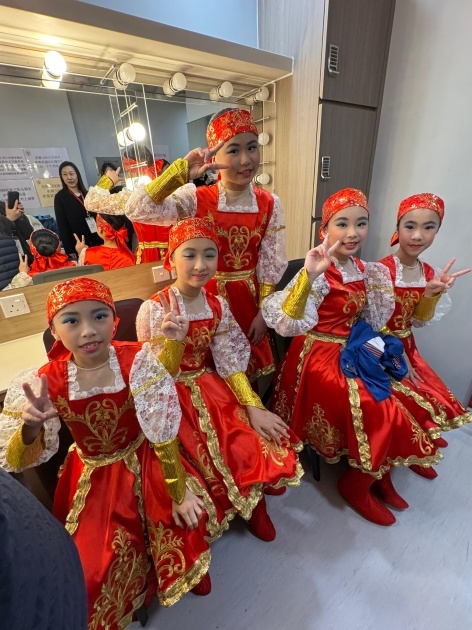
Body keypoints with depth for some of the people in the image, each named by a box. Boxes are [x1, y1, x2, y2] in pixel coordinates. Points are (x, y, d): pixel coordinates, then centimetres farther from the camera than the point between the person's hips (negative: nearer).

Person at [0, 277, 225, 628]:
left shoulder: (138, 361, -23)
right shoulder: (44, 381, -15)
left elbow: (164, 434, -19)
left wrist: (179, 494, -12)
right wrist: (31, 425, -32)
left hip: (147, 464, -1)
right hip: (94, 477, 2)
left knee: (191, 521, -10)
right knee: (93, 567, -4)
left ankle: (182, 572, 29)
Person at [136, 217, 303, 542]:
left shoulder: (218, 305, -2)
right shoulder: (154, 309, -15)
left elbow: (230, 362, -2)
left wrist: (254, 408, -11)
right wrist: (173, 341, -33)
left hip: (213, 388, 4)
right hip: (176, 398, -3)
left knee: (269, 444, -8)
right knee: (229, 456, -16)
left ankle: (255, 501, 25)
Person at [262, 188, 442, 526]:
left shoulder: (364, 271, 6)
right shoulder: (320, 273, -18)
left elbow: (375, 322, 9)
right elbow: (289, 323, -32)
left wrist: (379, 283, -4)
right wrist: (308, 275, -42)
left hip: (351, 353, 8)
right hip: (319, 357, -8)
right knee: (387, 416, -13)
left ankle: (380, 474, 26)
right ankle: (357, 485, 16)